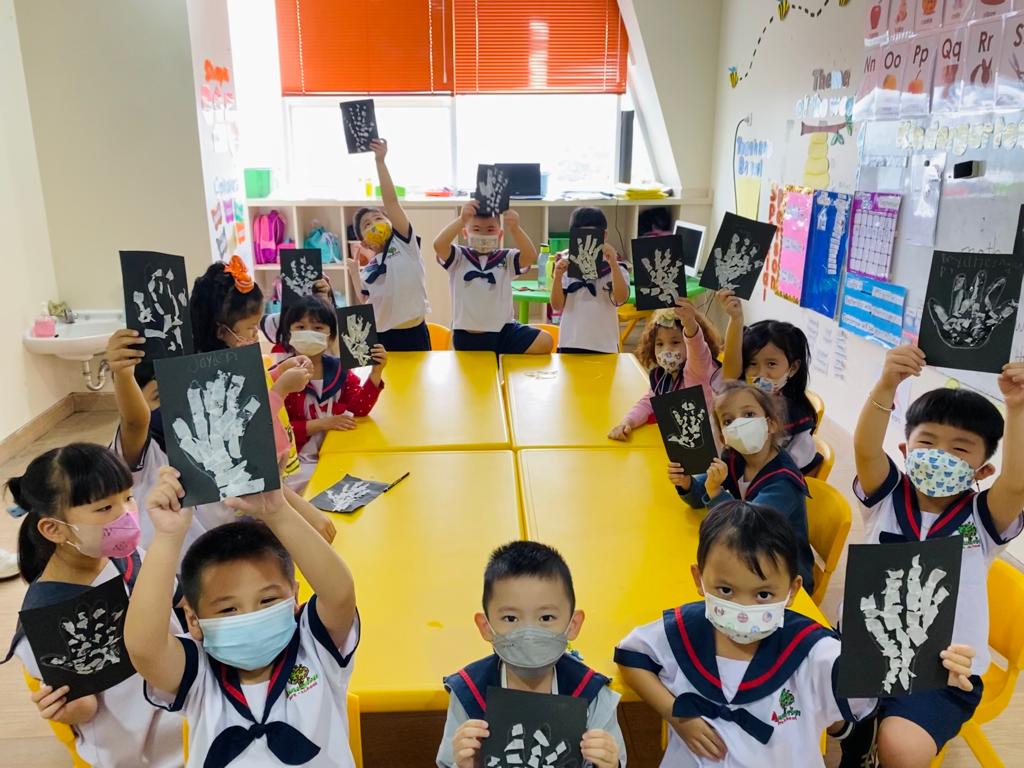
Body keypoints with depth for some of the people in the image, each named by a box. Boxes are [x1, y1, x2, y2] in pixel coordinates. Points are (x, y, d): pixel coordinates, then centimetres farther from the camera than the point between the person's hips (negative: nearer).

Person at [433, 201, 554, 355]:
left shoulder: (506, 258, 1)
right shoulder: (459, 257, -1)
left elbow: (531, 257, -18)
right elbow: (438, 245, -21)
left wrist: (515, 229, -36)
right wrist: (461, 219, -35)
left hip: (502, 330, 1)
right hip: (467, 336, -1)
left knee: (545, 342, -16)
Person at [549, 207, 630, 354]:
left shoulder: (615, 269, 0)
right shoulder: (567, 266, 3)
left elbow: (621, 298, -17)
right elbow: (557, 306, -2)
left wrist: (613, 264, -26)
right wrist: (557, 276, -17)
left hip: (604, 345, -1)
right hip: (570, 343, 1)